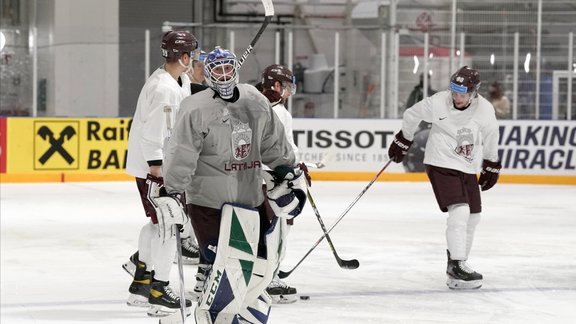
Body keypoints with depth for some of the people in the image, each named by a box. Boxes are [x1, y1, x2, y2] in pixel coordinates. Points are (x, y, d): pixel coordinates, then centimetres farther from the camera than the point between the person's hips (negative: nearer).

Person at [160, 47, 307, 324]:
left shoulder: (256, 102, 6)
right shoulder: (196, 110, -13)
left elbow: (273, 143, 17)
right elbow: (181, 156, -14)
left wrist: (289, 171, 17)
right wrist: (172, 194, -16)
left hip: (251, 199, 7)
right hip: (210, 202, -7)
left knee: (263, 260, 10)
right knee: (230, 264, -14)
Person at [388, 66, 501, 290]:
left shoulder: (485, 110, -11)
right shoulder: (437, 103, -18)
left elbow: (490, 137, 9)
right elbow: (411, 116, 1)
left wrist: (491, 165, 17)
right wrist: (402, 141, 14)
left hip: (467, 168, 5)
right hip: (441, 164, -5)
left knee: (473, 217, 11)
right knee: (459, 212, -20)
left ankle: (458, 261, 28)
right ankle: (457, 266, -20)